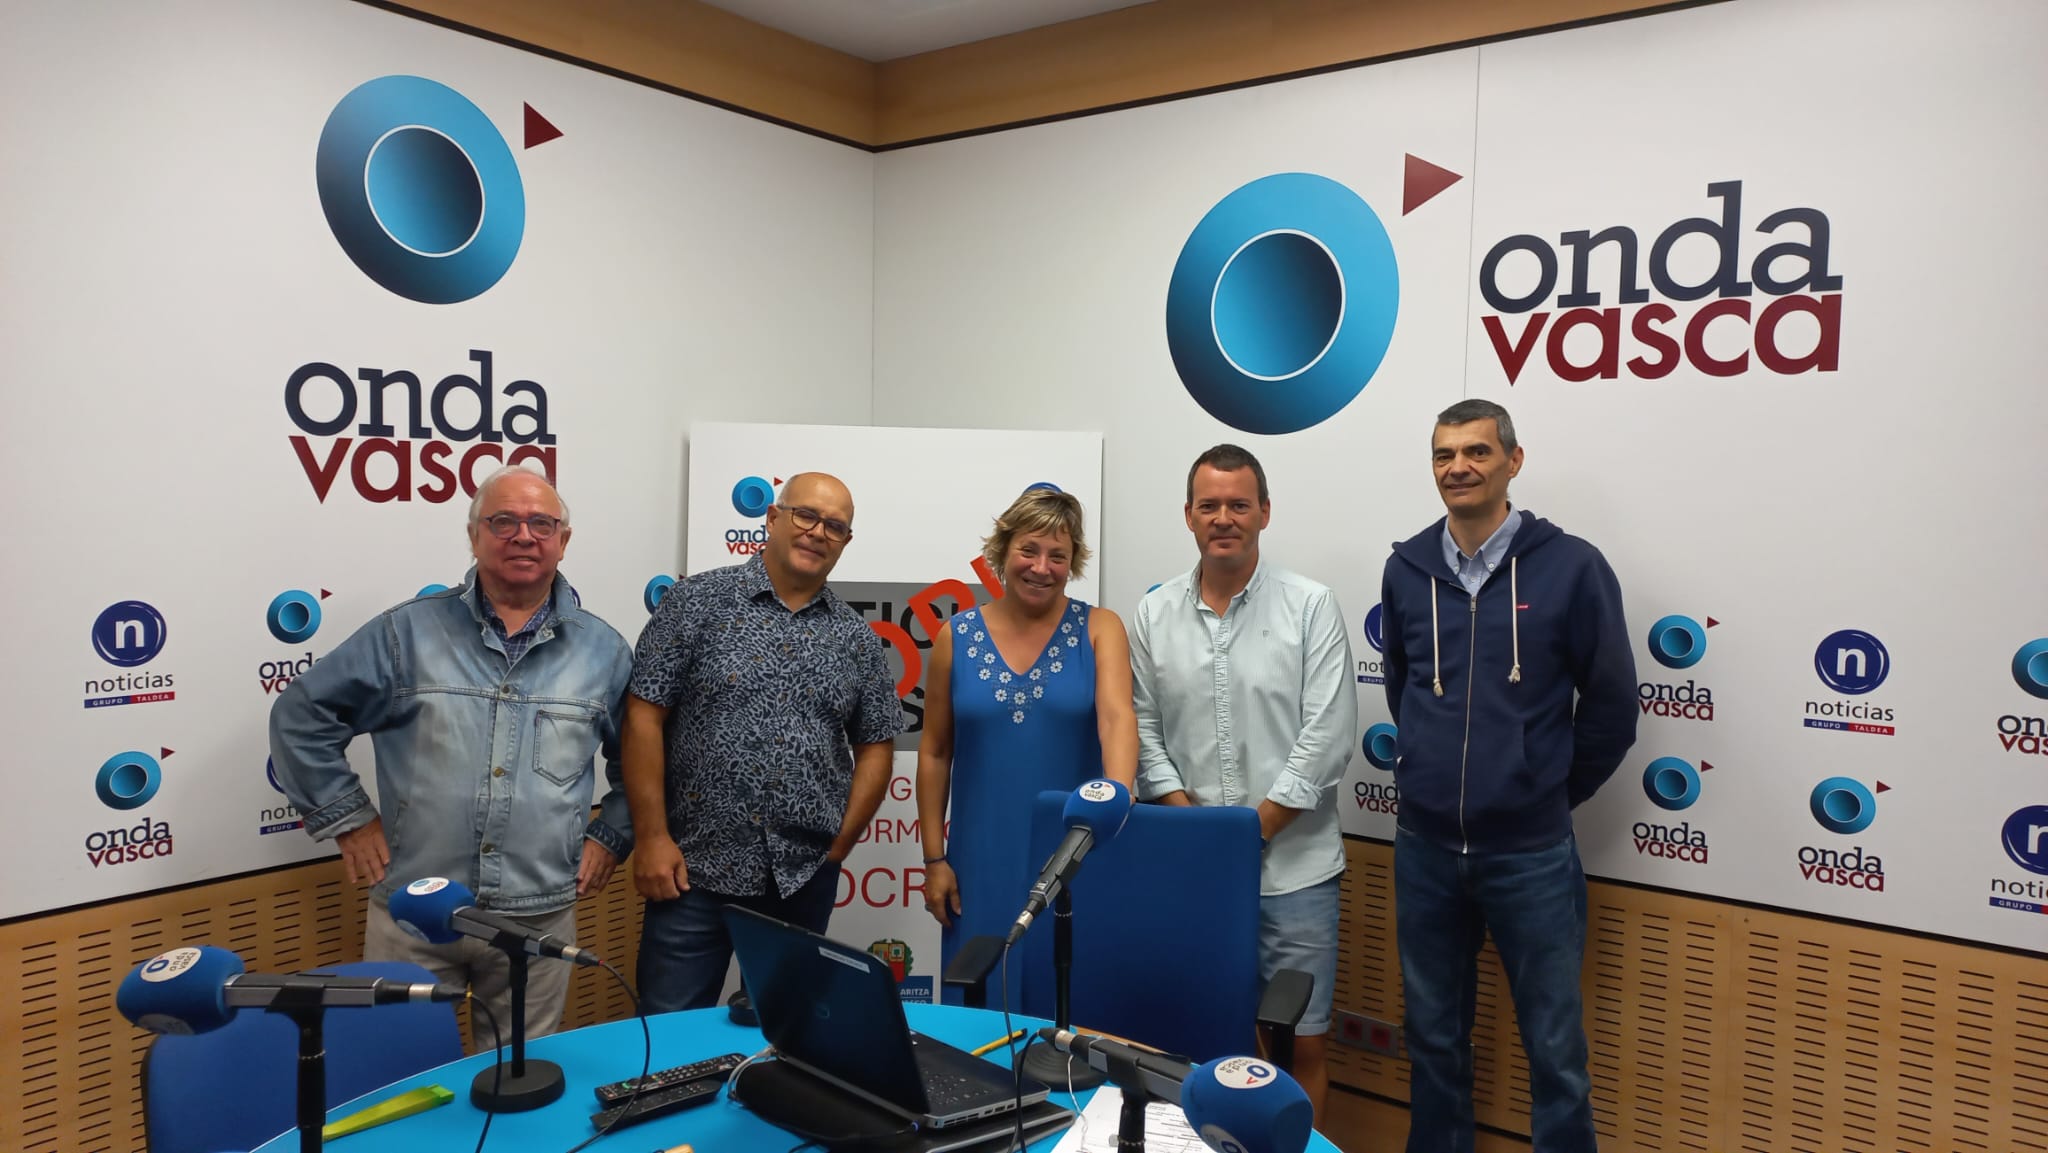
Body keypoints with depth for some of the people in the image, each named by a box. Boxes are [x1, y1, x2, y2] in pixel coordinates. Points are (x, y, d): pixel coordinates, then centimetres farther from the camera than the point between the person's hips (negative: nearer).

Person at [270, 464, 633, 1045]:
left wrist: (610, 836, 4)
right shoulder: (407, 632, 0)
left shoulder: (604, 650, 3)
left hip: (539, 917, 1)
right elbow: (301, 715, 4)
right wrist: (347, 819, 1)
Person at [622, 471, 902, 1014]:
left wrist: (838, 847, 3)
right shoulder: (699, 602, -2)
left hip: (804, 881, 3)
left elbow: (875, 747, 11)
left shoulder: (857, 639, 7)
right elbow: (644, 716, -5)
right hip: (695, 867, -3)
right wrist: (652, 837, -9)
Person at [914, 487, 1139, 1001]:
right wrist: (933, 858, 3)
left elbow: (1116, 716, -17)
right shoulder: (957, 636, 2)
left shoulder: (1100, 629, -1)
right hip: (983, 860, 1)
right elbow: (935, 752, 6)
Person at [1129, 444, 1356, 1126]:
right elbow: (1143, 731, 5)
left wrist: (1254, 828, -11)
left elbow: (1328, 735, -8)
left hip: (1293, 865, -2)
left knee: (1302, 1043, 5)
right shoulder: (1154, 616, 5)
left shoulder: (1311, 607, -3)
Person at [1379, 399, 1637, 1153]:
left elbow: (1610, 706, -1)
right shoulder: (1406, 568, 1)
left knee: (1554, 1048, 8)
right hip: (1424, 847, 3)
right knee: (1433, 1037, 16)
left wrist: (1549, 794, 5)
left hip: (1532, 853, -3)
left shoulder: (1571, 566, -8)